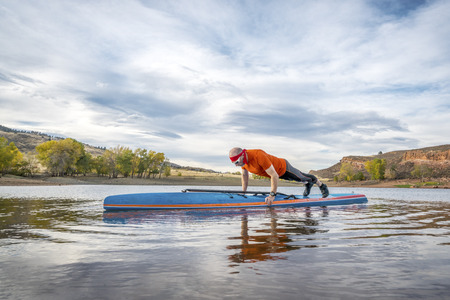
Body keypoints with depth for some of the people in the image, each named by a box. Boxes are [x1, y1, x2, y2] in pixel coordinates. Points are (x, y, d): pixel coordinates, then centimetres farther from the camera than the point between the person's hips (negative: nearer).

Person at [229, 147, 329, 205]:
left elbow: (274, 176, -42)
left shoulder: (258, 156, -45)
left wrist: (272, 195, -41)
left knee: (301, 177, 19)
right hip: (276, 172, 6)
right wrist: (244, 193, -1)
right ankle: (308, 184, 62)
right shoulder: (242, 159, -20)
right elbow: (244, 175, -1)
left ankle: (321, 185, 48)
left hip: (283, 167, -6)